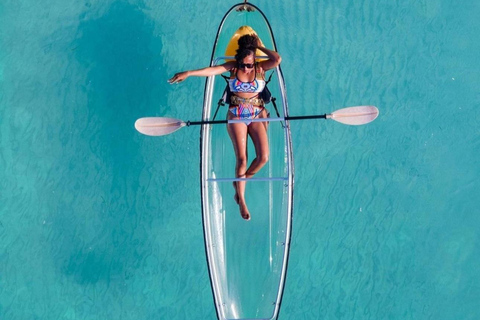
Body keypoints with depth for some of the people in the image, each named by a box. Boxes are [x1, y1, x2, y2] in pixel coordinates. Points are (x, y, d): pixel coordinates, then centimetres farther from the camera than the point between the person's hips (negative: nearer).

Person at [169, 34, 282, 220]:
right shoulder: (232, 67, -1)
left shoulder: (261, 67, 0)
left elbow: (277, 59, -18)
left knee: (263, 157, -12)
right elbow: (212, 70, -14)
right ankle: (241, 200, 4)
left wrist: (259, 47, -6)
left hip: (257, 116, 1)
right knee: (242, 159, -9)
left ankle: (241, 181, 16)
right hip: (236, 116, -1)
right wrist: (188, 73, -27)